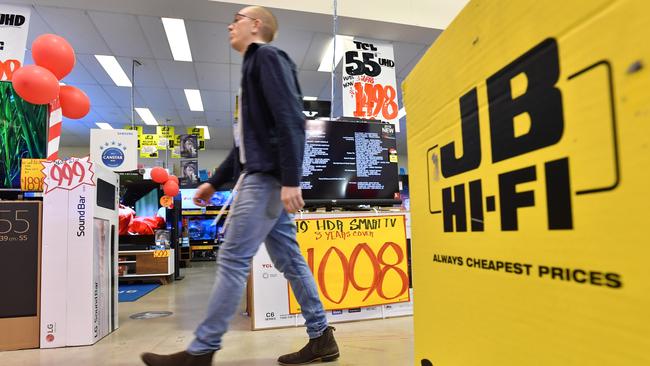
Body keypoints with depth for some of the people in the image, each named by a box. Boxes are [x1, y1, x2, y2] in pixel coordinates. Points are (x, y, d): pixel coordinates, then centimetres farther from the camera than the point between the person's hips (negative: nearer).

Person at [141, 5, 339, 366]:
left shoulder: (268, 56, -2)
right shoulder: (254, 65, 27)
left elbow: (290, 119, -17)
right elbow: (247, 141, 26)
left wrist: (291, 179, -26)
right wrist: (214, 181, 25)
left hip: (267, 176, -10)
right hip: (262, 176, 10)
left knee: (232, 259, -7)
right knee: (289, 260, 8)